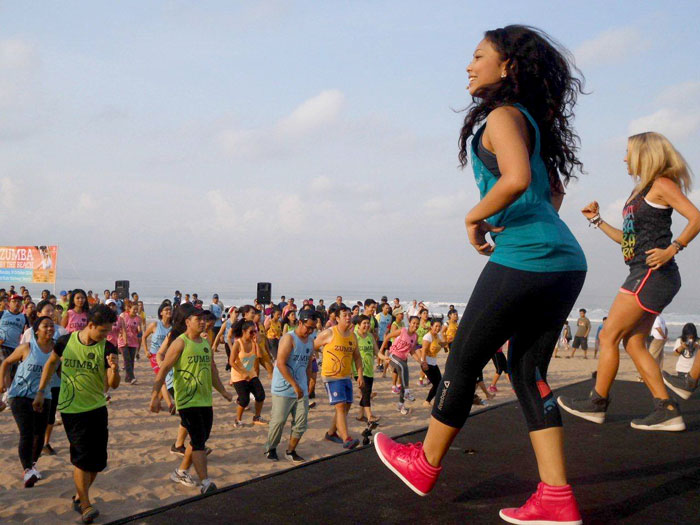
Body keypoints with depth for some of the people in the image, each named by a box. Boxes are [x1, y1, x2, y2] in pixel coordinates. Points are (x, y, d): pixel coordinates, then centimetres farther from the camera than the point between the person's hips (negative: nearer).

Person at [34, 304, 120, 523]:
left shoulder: (107, 348, -9)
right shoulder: (66, 341, -9)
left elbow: (113, 385, -13)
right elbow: (51, 363, 11)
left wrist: (114, 369, -34)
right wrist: (40, 391, 11)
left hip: (97, 409, 3)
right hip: (72, 409, -2)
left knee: (97, 461, 9)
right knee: (82, 457, -8)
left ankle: (79, 497, 31)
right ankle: (85, 505, 3)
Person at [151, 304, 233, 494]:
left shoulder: (205, 343, 11)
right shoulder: (180, 343, -11)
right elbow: (164, 369, -13)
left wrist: (222, 391, 22)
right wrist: (155, 395, -19)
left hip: (205, 400, 8)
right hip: (187, 400, -8)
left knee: (200, 440, 15)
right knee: (199, 441, -9)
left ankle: (181, 472, 33)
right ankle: (205, 483, -6)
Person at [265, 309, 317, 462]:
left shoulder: (310, 341, 11)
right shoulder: (289, 338, -13)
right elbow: (280, 364, -20)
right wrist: (295, 385, -21)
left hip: (301, 390, 7)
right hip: (284, 389, -7)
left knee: (301, 423, 6)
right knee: (279, 421, 0)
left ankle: (290, 451, 20)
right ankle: (270, 449, 21)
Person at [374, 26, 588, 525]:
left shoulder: (502, 115, -6)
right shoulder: (531, 119, 21)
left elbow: (516, 178, -25)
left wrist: (475, 217, -11)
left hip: (523, 259, -9)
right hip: (567, 263, 9)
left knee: (463, 361, 7)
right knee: (529, 372, 13)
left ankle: (424, 464, 24)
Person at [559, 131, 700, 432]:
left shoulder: (662, 184, -6)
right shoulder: (641, 193, 21)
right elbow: (628, 239, 25)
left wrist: (672, 249, -23)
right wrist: (597, 220, 25)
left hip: (652, 274, -10)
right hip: (646, 276, 10)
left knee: (608, 337, -4)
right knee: (633, 343, 6)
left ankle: (596, 403, 6)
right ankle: (667, 412, 5)